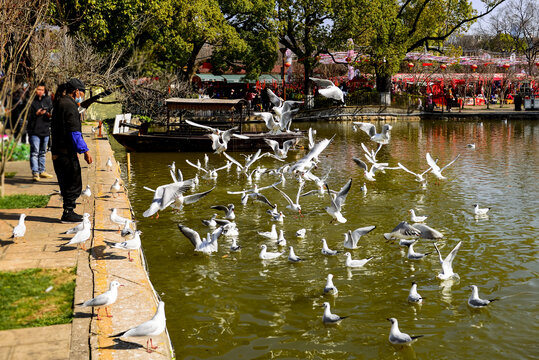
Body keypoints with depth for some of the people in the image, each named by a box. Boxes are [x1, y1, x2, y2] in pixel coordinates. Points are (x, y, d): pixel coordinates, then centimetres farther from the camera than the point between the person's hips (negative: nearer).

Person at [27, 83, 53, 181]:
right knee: (34, 152, -8)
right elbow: (28, 116, -9)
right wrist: (37, 114, -23)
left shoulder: (47, 99, 10)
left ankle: (42, 171, 24)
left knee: (43, 152, 14)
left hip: (45, 130, 6)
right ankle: (35, 173, -8)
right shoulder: (31, 100, -6)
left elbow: (51, 110, 20)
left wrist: (50, 115, -2)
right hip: (34, 130, -6)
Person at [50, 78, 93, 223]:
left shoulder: (60, 103, 17)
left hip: (58, 151, 10)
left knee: (66, 183, 16)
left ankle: (68, 212, 22)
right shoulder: (69, 105, -14)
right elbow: (74, 131, -20)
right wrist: (85, 151, -18)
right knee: (74, 184, -3)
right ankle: (68, 213, 1)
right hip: (67, 152, -10)